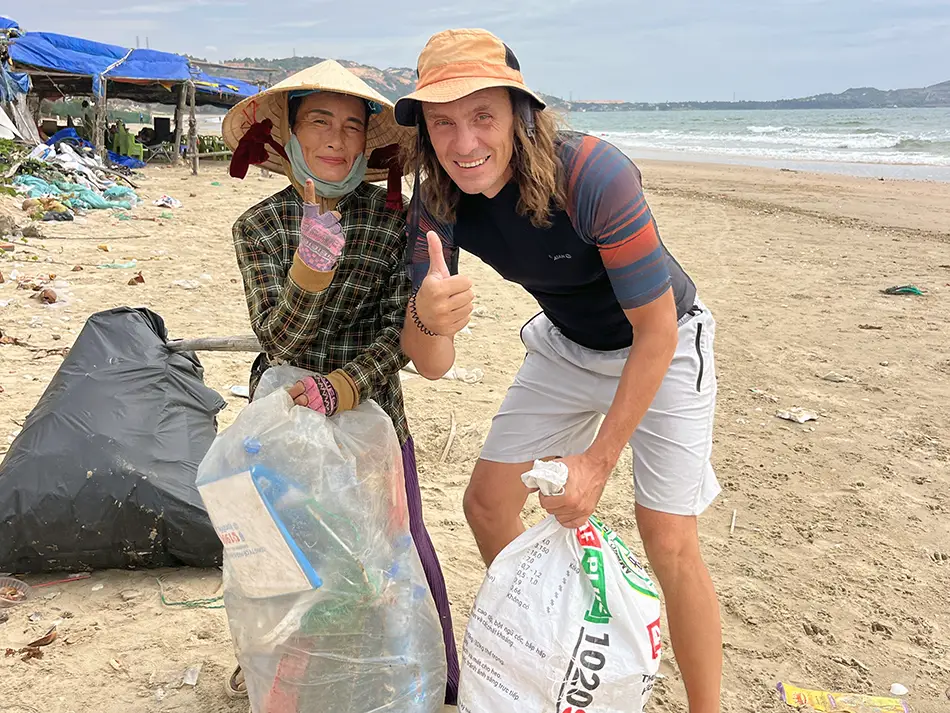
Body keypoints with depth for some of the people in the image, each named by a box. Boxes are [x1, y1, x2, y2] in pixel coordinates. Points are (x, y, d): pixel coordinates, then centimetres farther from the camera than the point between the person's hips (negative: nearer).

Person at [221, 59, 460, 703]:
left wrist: (340, 387, -30)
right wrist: (310, 268, -37)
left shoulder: (396, 219, -12)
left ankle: (442, 677, 28)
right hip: (282, 406, 1)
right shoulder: (259, 226, -9)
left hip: (370, 403, -1)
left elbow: (399, 333, -14)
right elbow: (278, 341, -18)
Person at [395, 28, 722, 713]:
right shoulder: (435, 205, -18)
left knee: (669, 541, -12)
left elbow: (656, 329, -27)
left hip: (661, 347, -5)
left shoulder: (593, 175, -35)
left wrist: (600, 460, -25)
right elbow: (433, 364, -20)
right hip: (566, 346, 5)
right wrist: (427, 319, -44)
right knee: (487, 506, 6)